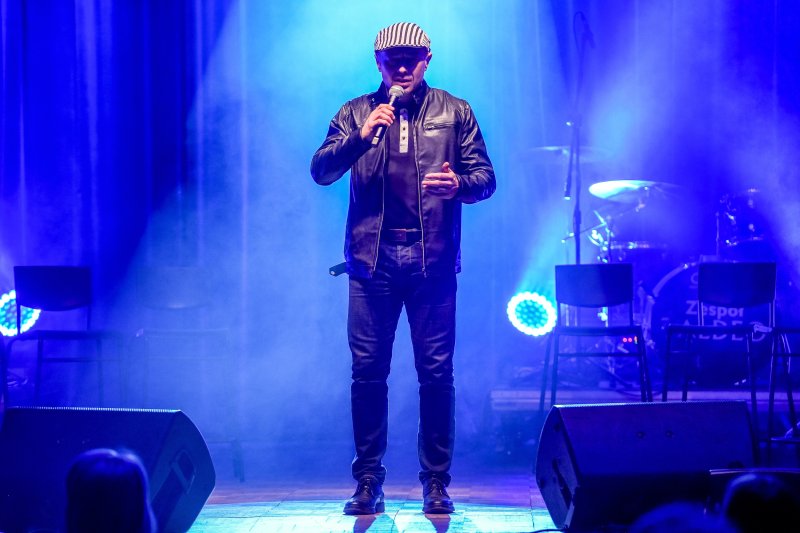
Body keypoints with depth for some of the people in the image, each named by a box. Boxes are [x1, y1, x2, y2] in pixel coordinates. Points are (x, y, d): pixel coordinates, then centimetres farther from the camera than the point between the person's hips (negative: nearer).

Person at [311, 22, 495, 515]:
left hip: (432, 259, -1)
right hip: (372, 257, 1)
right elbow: (321, 171, 0)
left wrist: (459, 184, -17)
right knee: (368, 370, 0)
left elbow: (485, 177, 5)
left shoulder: (454, 113, 10)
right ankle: (368, 482, 8)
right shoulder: (356, 114, 11)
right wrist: (361, 138, -16)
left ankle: (436, 482, 6)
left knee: (436, 371, -2)